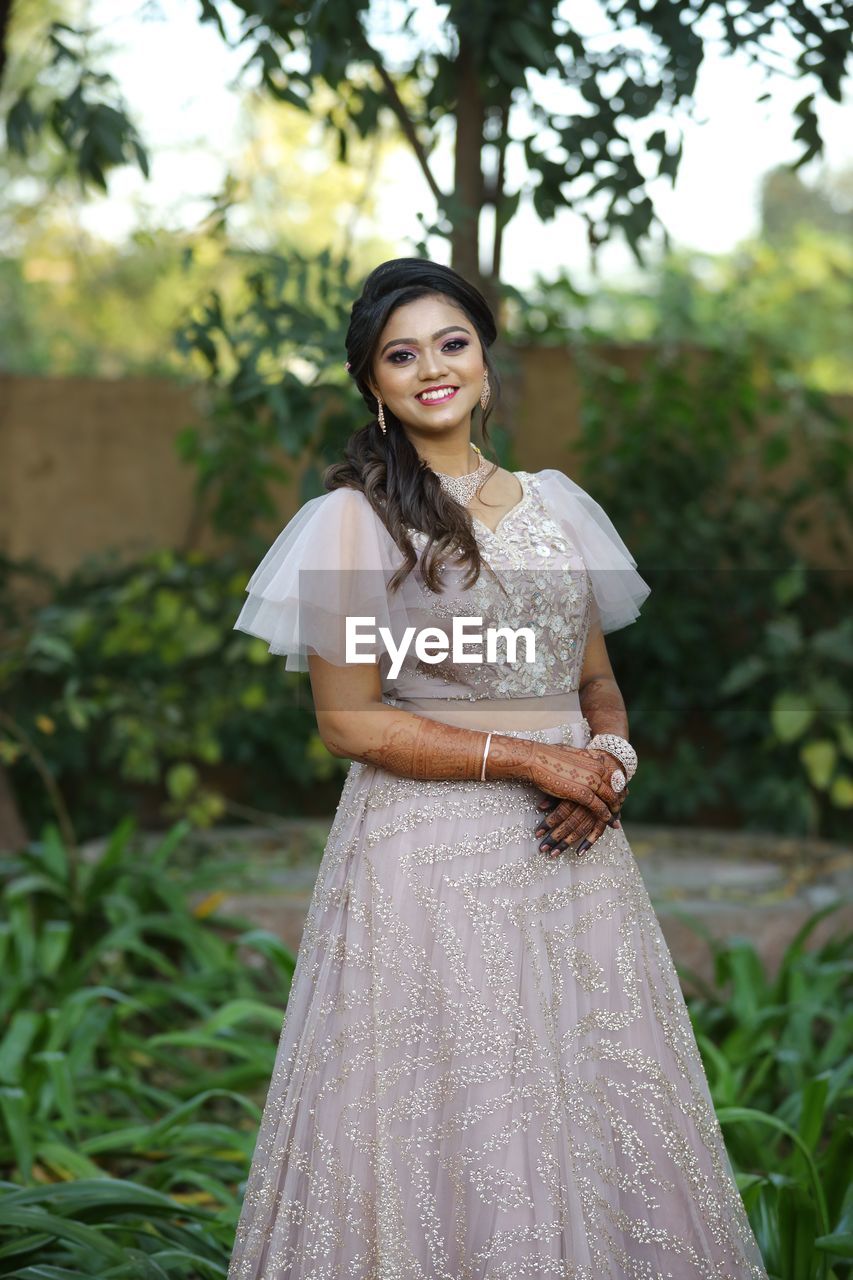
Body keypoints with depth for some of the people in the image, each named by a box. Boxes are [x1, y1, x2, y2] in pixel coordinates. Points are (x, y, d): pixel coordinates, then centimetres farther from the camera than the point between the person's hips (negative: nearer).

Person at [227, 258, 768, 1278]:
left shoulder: (551, 505, 10)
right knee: (456, 1123, 1)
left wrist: (609, 760, -7)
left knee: (599, 1099, 10)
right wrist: (525, 757, -14)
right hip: (433, 847, -5)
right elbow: (348, 720, -11)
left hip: (570, 846, 5)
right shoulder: (355, 520, -7)